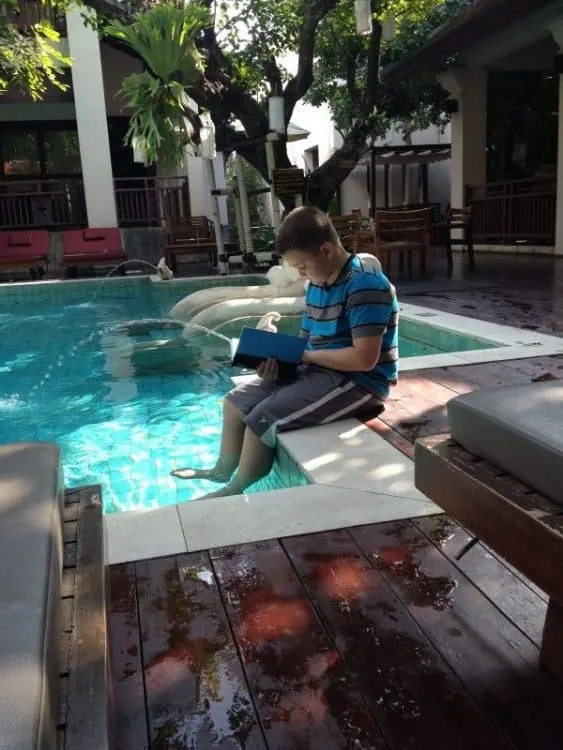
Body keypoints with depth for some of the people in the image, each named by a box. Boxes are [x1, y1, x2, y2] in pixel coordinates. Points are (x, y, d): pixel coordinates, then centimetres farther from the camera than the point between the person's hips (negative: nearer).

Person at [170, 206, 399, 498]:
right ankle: (223, 469, 29)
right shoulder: (317, 285, 8)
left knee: (263, 417, -20)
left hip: (359, 383, -10)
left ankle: (235, 490, 3)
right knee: (236, 400, 10)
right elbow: (307, 343, 12)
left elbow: (364, 358, -27)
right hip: (318, 372, 10)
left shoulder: (365, 285, -21)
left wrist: (306, 355, -17)